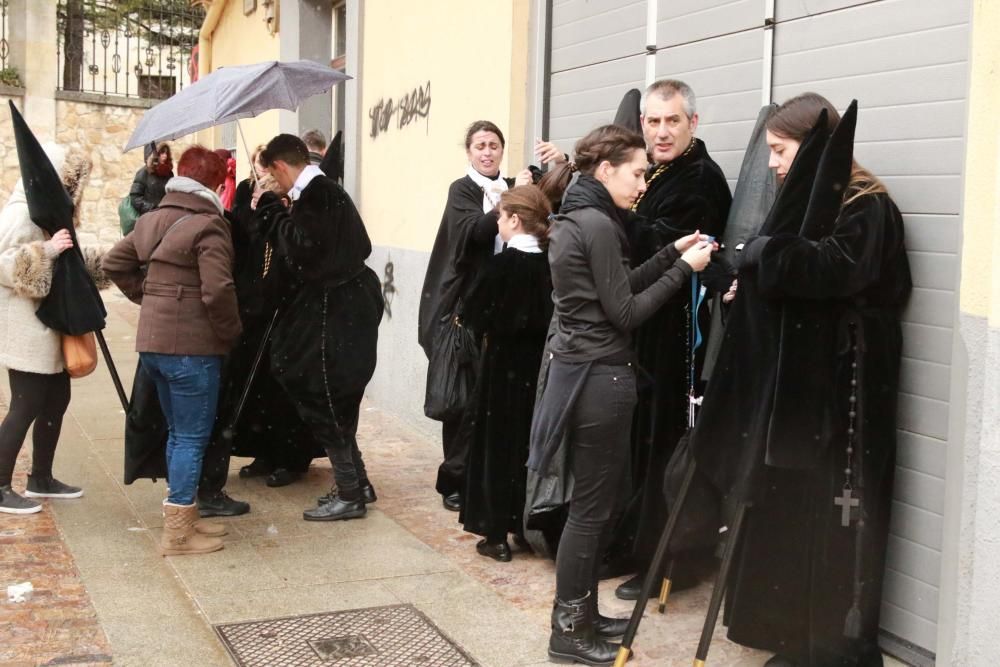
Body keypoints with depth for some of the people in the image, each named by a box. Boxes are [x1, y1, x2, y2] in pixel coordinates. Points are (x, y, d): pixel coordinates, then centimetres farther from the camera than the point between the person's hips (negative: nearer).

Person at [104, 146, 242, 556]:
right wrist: (232, 333, -9)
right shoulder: (208, 226, -14)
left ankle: (184, 518, 28)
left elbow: (115, 263, 17)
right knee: (192, 437, 0)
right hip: (192, 347, -8)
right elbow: (218, 290, -23)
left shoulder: (155, 219, 11)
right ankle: (177, 533, 4)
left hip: (152, 342, 8)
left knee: (178, 433, 19)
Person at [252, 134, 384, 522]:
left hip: (334, 312, -10)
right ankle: (356, 483, 26)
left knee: (323, 402, -2)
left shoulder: (314, 195, -16)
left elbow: (301, 246, -24)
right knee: (335, 402, 17)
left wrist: (271, 209, -11)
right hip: (344, 307, 10)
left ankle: (350, 495, 6)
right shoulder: (329, 191, 13)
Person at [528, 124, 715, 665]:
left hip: (580, 370, 10)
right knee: (593, 505, -1)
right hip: (600, 376, -10)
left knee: (593, 499, 16)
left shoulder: (574, 216, 13)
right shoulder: (598, 224, -17)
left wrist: (672, 253, 10)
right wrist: (682, 270, -11)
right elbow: (625, 312, -16)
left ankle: (582, 613, 26)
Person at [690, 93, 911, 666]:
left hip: (843, 381, -8)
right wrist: (752, 283, 4)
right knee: (788, 506, 11)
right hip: (793, 375, 9)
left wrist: (765, 252, -18)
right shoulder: (811, 199, 15)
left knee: (833, 509, -3)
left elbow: (840, 267, -27)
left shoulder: (866, 206, -11)